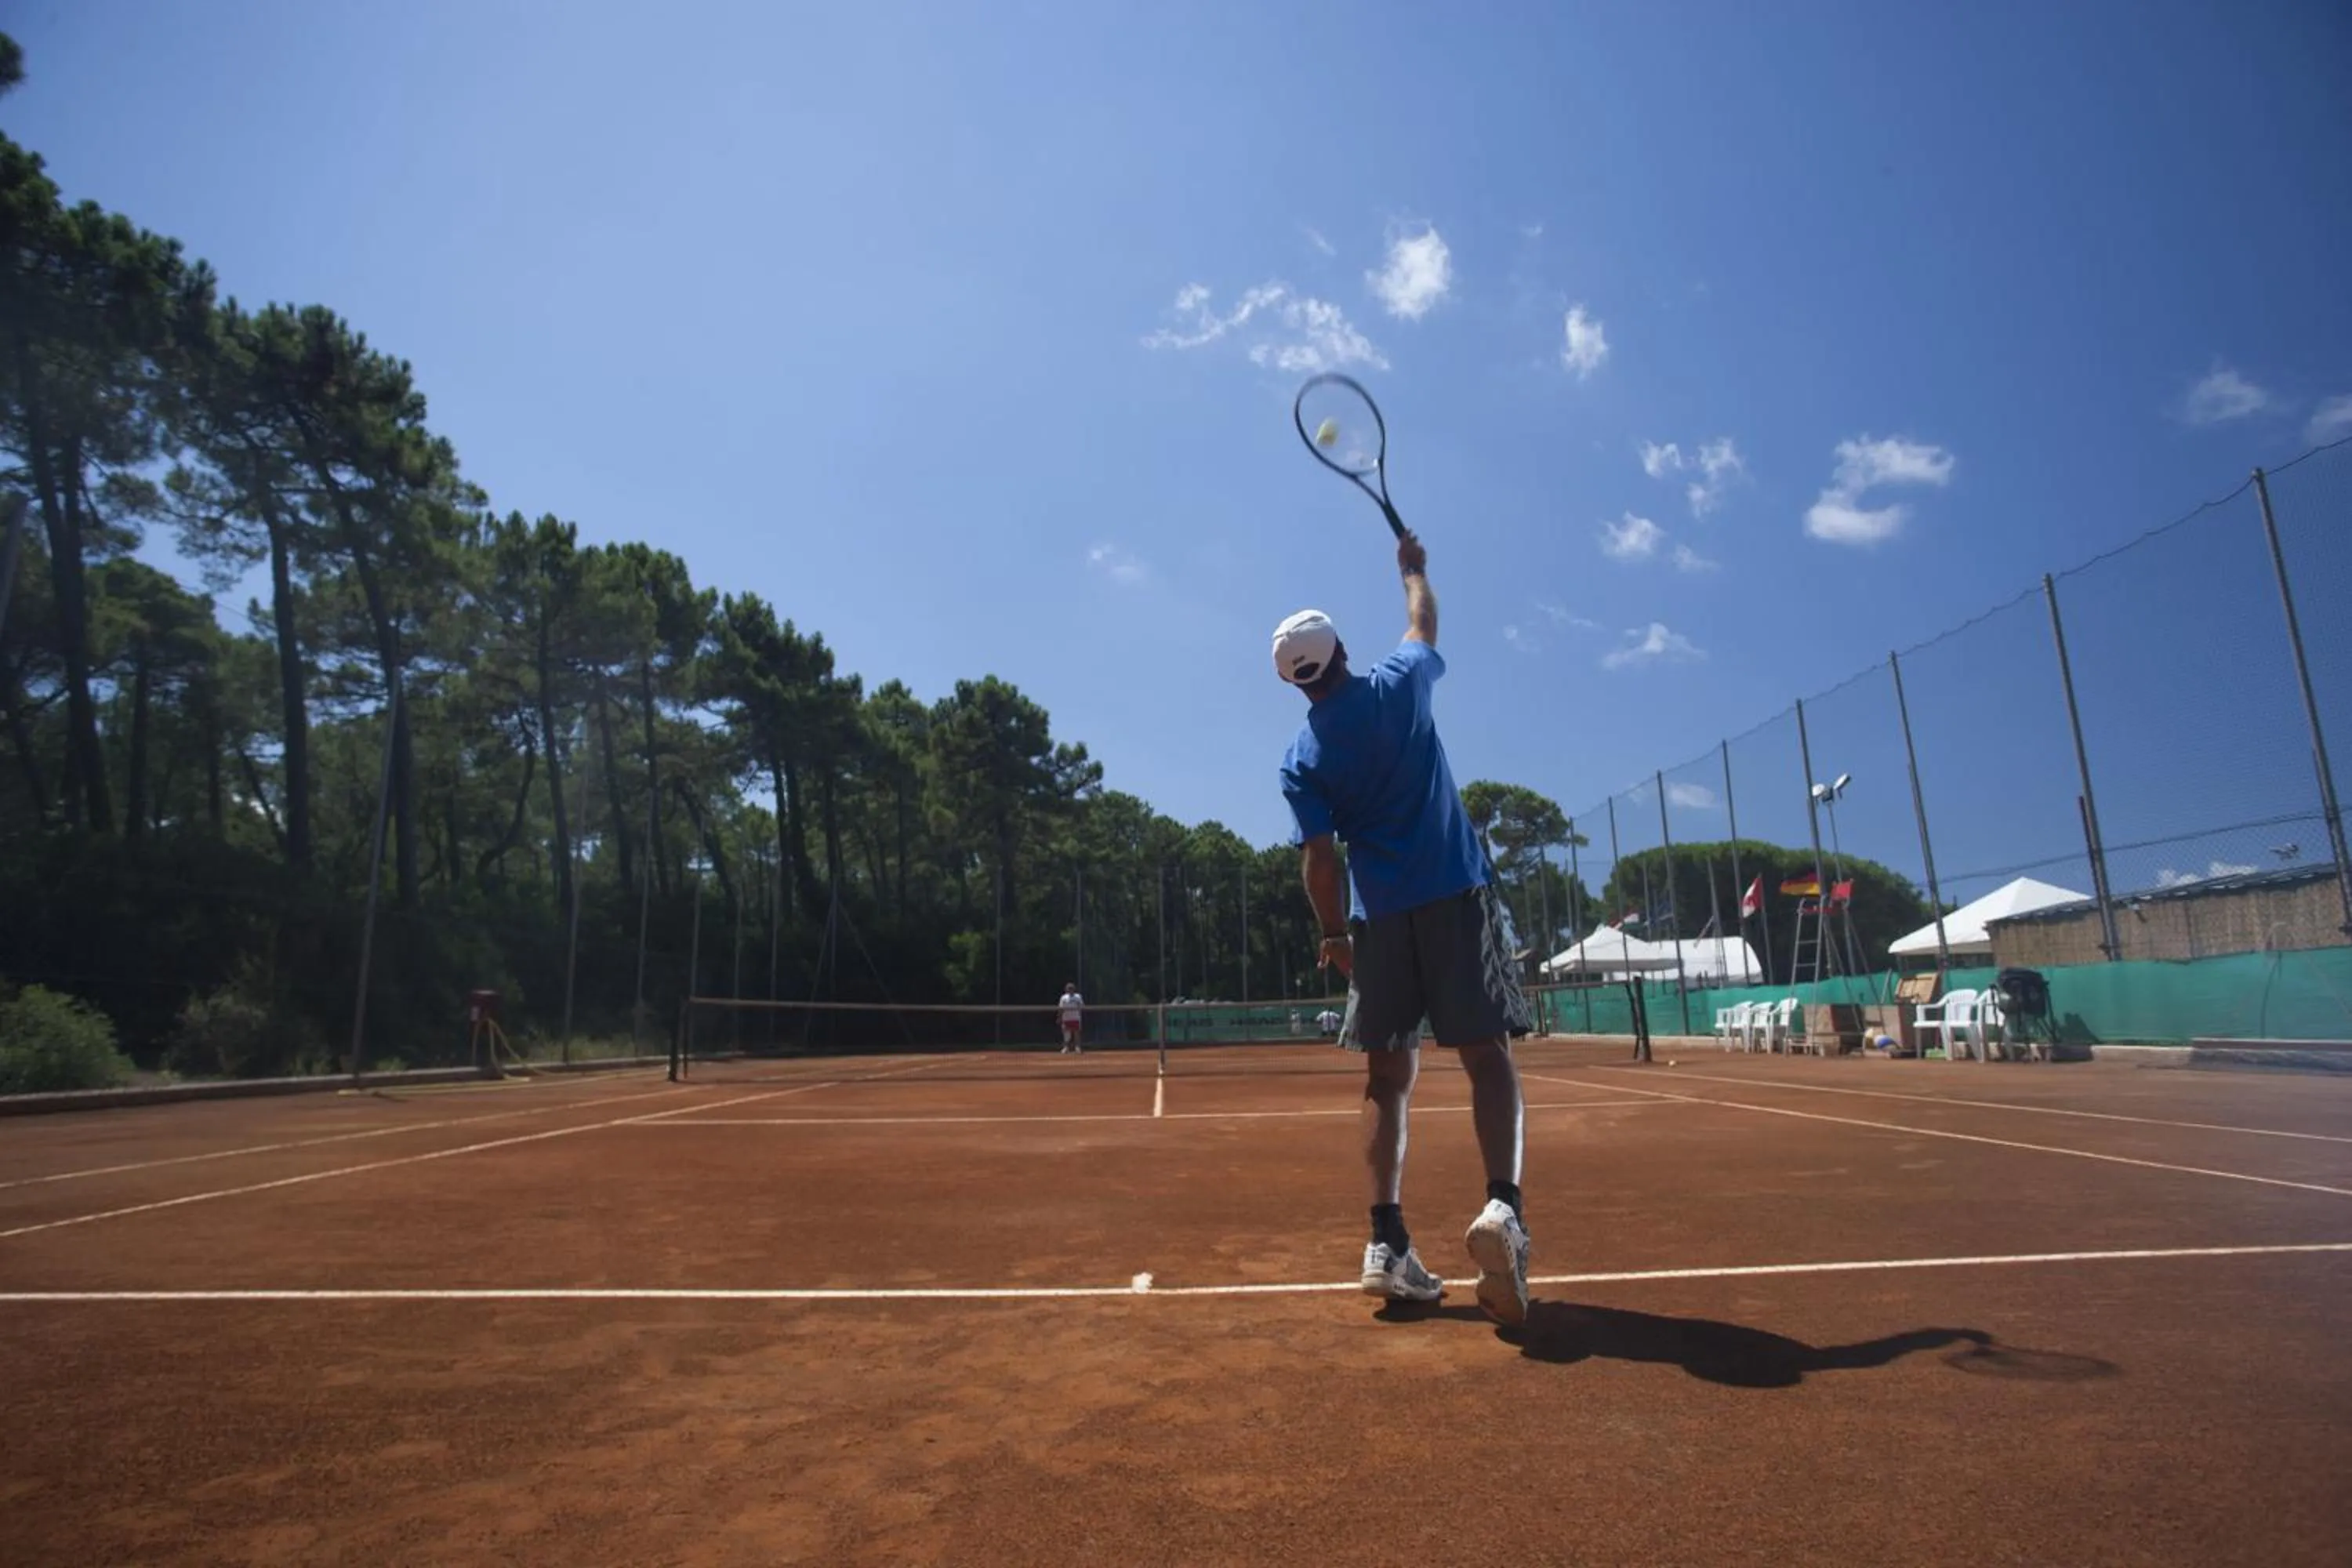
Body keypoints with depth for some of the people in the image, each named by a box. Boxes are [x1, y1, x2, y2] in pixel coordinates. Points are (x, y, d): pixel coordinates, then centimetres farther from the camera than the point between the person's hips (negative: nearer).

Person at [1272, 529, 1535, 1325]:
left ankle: (1388, 1243, 3)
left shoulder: (1302, 760, 1)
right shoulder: (1399, 685, 2)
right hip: (1458, 897, -1)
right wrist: (1413, 568, 39)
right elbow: (1424, 624, 23)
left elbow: (1319, 858, -2)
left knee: (1389, 1077, 7)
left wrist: (1335, 935, 8)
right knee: (1488, 1056, -1)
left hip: (1380, 916, 1)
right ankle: (1503, 1204, -22)